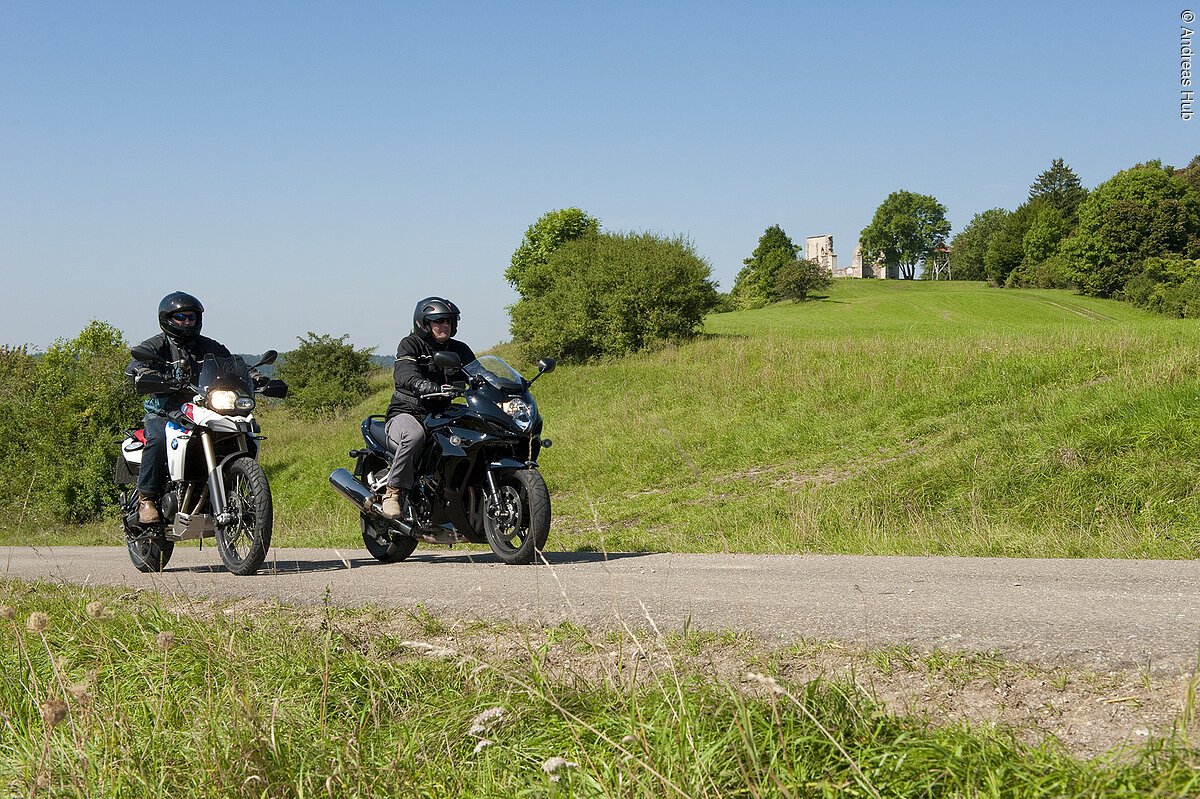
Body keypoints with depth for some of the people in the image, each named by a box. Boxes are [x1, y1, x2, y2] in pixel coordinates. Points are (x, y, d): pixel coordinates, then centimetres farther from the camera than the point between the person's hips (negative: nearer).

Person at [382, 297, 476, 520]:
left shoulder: (459, 350, 15)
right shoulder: (411, 345, -3)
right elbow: (405, 375, -23)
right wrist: (433, 388, -43)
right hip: (406, 414, -5)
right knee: (414, 435, -40)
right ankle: (394, 490, -28)